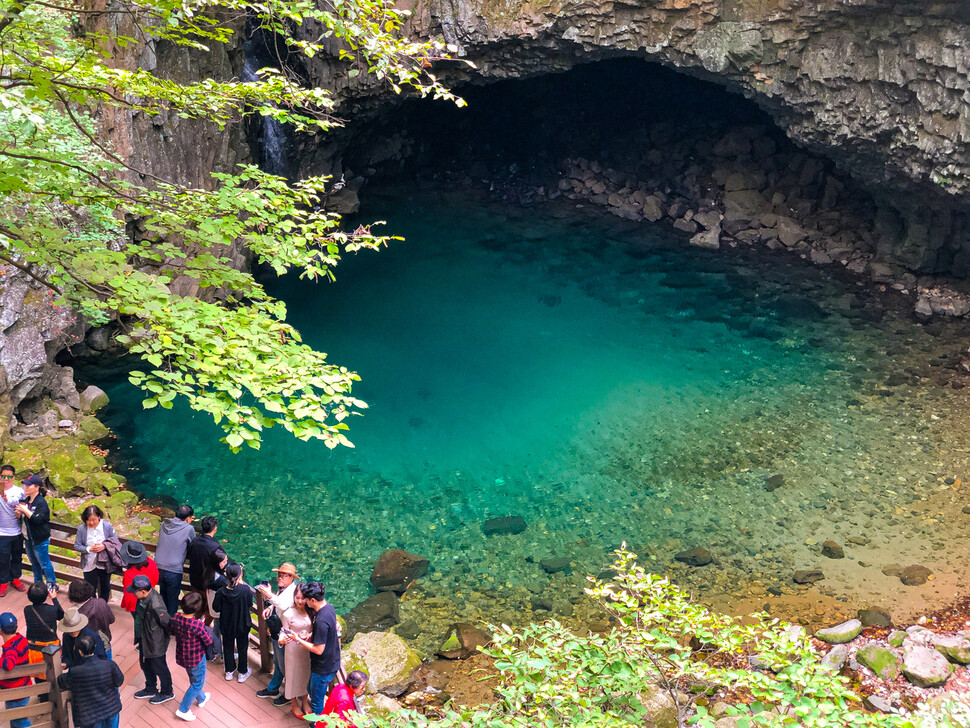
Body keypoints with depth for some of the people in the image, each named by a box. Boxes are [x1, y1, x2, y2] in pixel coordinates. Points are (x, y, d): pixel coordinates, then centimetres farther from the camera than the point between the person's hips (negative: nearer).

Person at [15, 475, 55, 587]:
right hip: (29, 538, 8)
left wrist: (25, 510, -24)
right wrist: (19, 513, -5)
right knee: (34, 563, 21)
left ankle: (52, 585, 15)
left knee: (44, 563, 2)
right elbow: (25, 518, 17)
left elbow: (37, 519, -27)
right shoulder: (27, 501, 5)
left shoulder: (41, 502, -19)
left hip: (40, 540, -8)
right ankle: (38, 583, 37)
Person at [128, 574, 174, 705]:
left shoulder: (155, 606, -38)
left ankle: (167, 693, 38)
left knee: (159, 668, 14)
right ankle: (151, 689, 51)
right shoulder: (143, 597, -10)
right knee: (145, 665, 27)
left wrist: (166, 636, -8)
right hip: (143, 640, 9)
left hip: (155, 643, -9)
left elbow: (167, 623, -27)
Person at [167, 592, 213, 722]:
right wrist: (207, 631, -4)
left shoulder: (175, 619, -17)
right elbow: (209, 642, -22)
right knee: (197, 683, 18)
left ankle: (201, 699, 54)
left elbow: (171, 632, 4)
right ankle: (183, 710, 23)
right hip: (196, 658, -6)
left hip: (181, 656, 7)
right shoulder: (198, 625, -34)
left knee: (193, 679, 31)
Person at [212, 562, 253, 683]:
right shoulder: (245, 590, -26)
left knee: (228, 647, 22)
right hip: (243, 624, -1)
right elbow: (249, 605, -9)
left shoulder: (221, 592, -21)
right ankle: (243, 672, 30)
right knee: (242, 648, 18)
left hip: (227, 625, 1)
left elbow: (216, 608, -11)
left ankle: (229, 671, 35)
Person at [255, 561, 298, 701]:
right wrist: (269, 609, 1)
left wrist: (270, 596, -46)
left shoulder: (292, 591, -24)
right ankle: (272, 689, 42)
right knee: (277, 663, 26)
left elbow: (284, 606, -41)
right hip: (276, 632, 10)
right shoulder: (282, 589, 5)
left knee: (284, 665, 4)